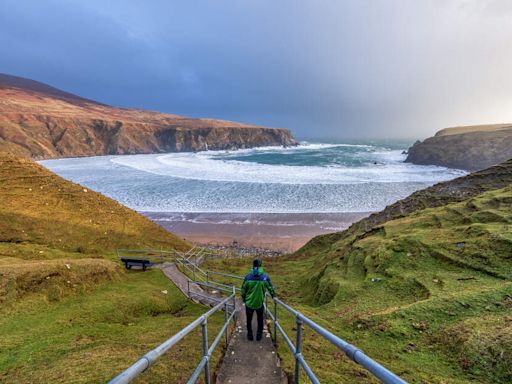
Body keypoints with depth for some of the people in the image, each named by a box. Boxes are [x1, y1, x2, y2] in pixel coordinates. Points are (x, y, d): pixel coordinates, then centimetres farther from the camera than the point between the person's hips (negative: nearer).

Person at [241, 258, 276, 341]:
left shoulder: (248, 277, -12)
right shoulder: (265, 277, -12)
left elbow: (243, 290, -3)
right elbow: (270, 288, -1)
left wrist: (244, 299, 14)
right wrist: (273, 296, 18)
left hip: (249, 303, 0)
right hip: (260, 303, 0)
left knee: (249, 319, 20)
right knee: (260, 319, 22)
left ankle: (250, 335, 28)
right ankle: (259, 335, 29)